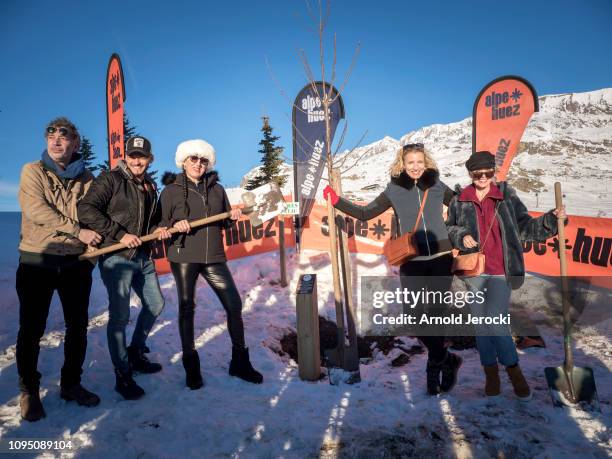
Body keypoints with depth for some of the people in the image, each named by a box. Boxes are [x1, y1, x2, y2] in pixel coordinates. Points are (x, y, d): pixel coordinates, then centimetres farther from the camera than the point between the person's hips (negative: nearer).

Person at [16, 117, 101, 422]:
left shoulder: (85, 177, 8)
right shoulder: (32, 171, -1)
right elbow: (35, 209, -15)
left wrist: (94, 245, -5)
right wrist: (78, 231, -18)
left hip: (76, 262, 3)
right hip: (37, 261, -3)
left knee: (78, 327, 10)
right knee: (32, 328, 4)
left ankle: (71, 384, 28)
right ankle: (29, 391, 23)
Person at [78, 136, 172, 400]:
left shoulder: (150, 186, 13)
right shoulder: (110, 179, -9)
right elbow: (86, 210, -19)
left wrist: (157, 229, 1)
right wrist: (120, 234, -22)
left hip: (143, 257, 8)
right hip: (116, 258, -8)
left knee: (155, 304, 17)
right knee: (120, 316, -6)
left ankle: (136, 354, 37)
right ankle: (123, 376, 9)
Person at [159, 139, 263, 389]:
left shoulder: (217, 189, 10)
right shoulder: (171, 190, 1)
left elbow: (225, 223, 15)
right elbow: (162, 224, 0)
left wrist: (233, 216, -7)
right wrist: (175, 226, -20)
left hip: (214, 257, 3)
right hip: (183, 257, -2)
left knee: (234, 305, -1)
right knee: (186, 308, 5)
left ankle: (240, 362, 14)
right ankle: (191, 366, 21)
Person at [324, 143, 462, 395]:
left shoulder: (437, 186, 4)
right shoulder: (394, 191, 2)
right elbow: (364, 213, 4)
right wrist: (337, 201, -3)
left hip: (440, 258, 0)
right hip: (412, 262, 0)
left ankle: (435, 366, 23)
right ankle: (447, 360, 24)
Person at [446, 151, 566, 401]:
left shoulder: (507, 195, 5)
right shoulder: (460, 200, 6)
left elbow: (525, 227, 6)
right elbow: (449, 228, 12)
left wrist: (551, 219, -7)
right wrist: (461, 237, -8)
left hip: (501, 272, -2)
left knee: (495, 322, -12)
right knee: (481, 323, 8)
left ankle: (514, 370, 11)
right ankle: (491, 372, 24)